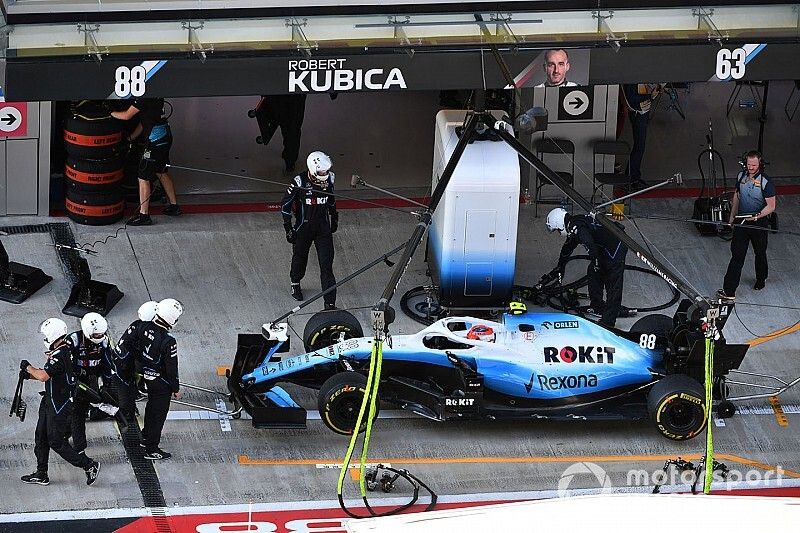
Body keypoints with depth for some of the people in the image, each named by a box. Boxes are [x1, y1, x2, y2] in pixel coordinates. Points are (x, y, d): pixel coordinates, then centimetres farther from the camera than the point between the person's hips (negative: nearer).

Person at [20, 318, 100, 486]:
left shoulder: (59, 356, -26)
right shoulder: (64, 351, 6)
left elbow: (43, 376, -34)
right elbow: (49, 375, 15)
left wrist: (28, 368, -17)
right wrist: (31, 373, 3)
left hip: (60, 406, -10)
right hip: (50, 402, 10)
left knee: (56, 441, -1)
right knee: (41, 436, 16)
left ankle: (89, 465, 7)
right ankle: (41, 475, 25)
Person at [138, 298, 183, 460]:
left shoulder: (145, 328, -13)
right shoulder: (168, 341, -32)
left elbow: (137, 350, 4)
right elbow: (171, 368, -22)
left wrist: (141, 369, 22)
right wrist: (176, 389, -7)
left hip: (147, 376, 7)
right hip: (161, 382, -7)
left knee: (151, 406, 28)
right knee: (159, 413, 9)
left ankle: (146, 437, 46)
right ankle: (151, 449, 19)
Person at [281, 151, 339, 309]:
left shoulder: (328, 179, -9)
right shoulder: (299, 183, -21)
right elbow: (285, 205, -11)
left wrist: (334, 218, 22)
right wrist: (288, 228, -11)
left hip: (323, 227, 2)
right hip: (303, 228, -2)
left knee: (326, 265, -5)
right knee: (300, 258, 21)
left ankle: (330, 303, -5)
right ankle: (295, 284, 52)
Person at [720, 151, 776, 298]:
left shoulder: (766, 182, -16)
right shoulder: (741, 176, 0)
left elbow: (771, 206, -15)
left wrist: (757, 215, -29)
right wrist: (732, 216, 19)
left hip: (759, 224, -3)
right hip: (741, 222, 3)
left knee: (760, 253, 17)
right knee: (737, 255, -4)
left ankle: (761, 279, 43)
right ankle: (729, 290, -8)